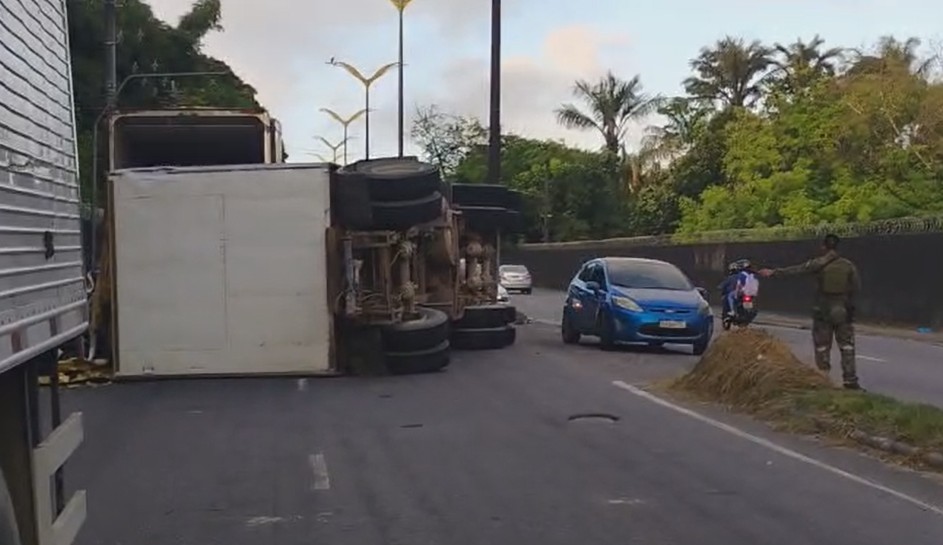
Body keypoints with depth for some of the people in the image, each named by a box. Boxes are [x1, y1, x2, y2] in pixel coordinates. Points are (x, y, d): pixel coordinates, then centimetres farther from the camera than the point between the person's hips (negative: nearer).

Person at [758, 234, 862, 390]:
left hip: (823, 311, -1)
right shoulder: (848, 265, 0)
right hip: (844, 311, 1)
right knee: (847, 347, 6)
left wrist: (773, 272, 4)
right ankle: (850, 380, 3)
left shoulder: (818, 263, -7)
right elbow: (857, 287, 4)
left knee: (822, 347, 7)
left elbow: (795, 270, -4)